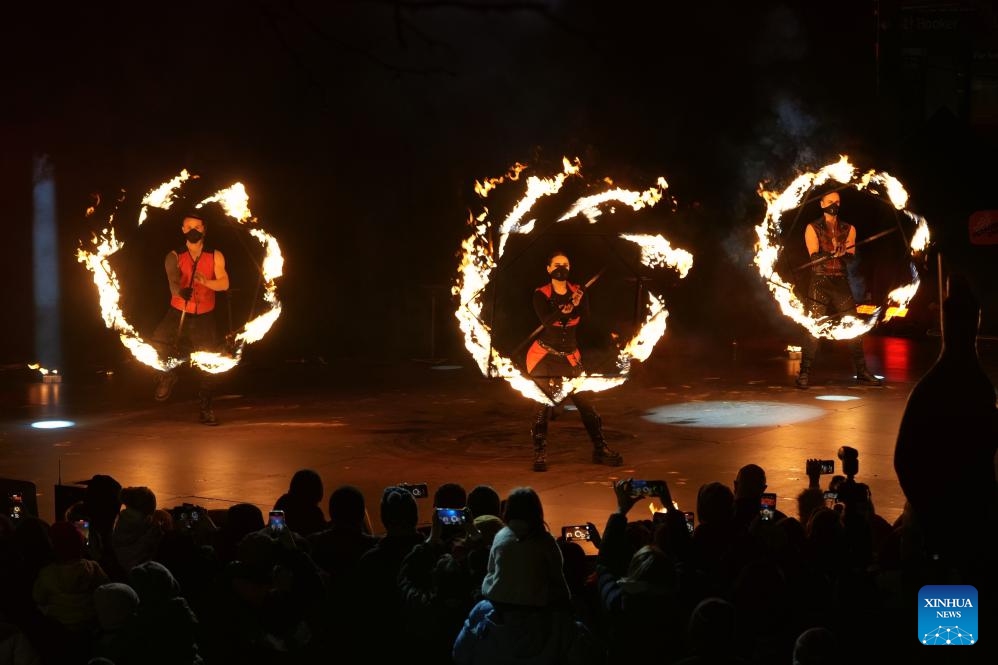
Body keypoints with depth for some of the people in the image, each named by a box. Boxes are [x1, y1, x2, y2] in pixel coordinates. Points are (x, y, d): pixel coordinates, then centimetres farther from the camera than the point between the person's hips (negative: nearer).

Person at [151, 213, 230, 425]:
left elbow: (224, 284, -14)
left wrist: (205, 281, -33)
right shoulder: (175, 256, -5)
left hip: (205, 316, 0)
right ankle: (169, 374, 11)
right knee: (157, 343, -21)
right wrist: (180, 290, -48)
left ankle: (206, 409, 17)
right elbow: (172, 278, -25)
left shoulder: (215, 256, -2)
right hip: (178, 312, 0)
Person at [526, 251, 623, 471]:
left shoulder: (577, 291, 2)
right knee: (545, 404, -8)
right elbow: (546, 320, -23)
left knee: (585, 402, 2)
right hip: (545, 357, -3)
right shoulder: (541, 294, -6)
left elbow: (586, 316, -14)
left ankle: (600, 450, 14)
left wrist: (578, 305, -35)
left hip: (570, 358, 3)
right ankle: (540, 454, -1)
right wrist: (563, 312, -43)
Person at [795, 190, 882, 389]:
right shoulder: (813, 228, 3)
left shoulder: (848, 229, 13)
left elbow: (852, 257, 3)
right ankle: (805, 374, -5)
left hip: (842, 283, 3)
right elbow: (814, 257, -9)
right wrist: (832, 254, -28)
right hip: (819, 283, -3)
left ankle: (862, 372, 9)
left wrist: (844, 254, -20)